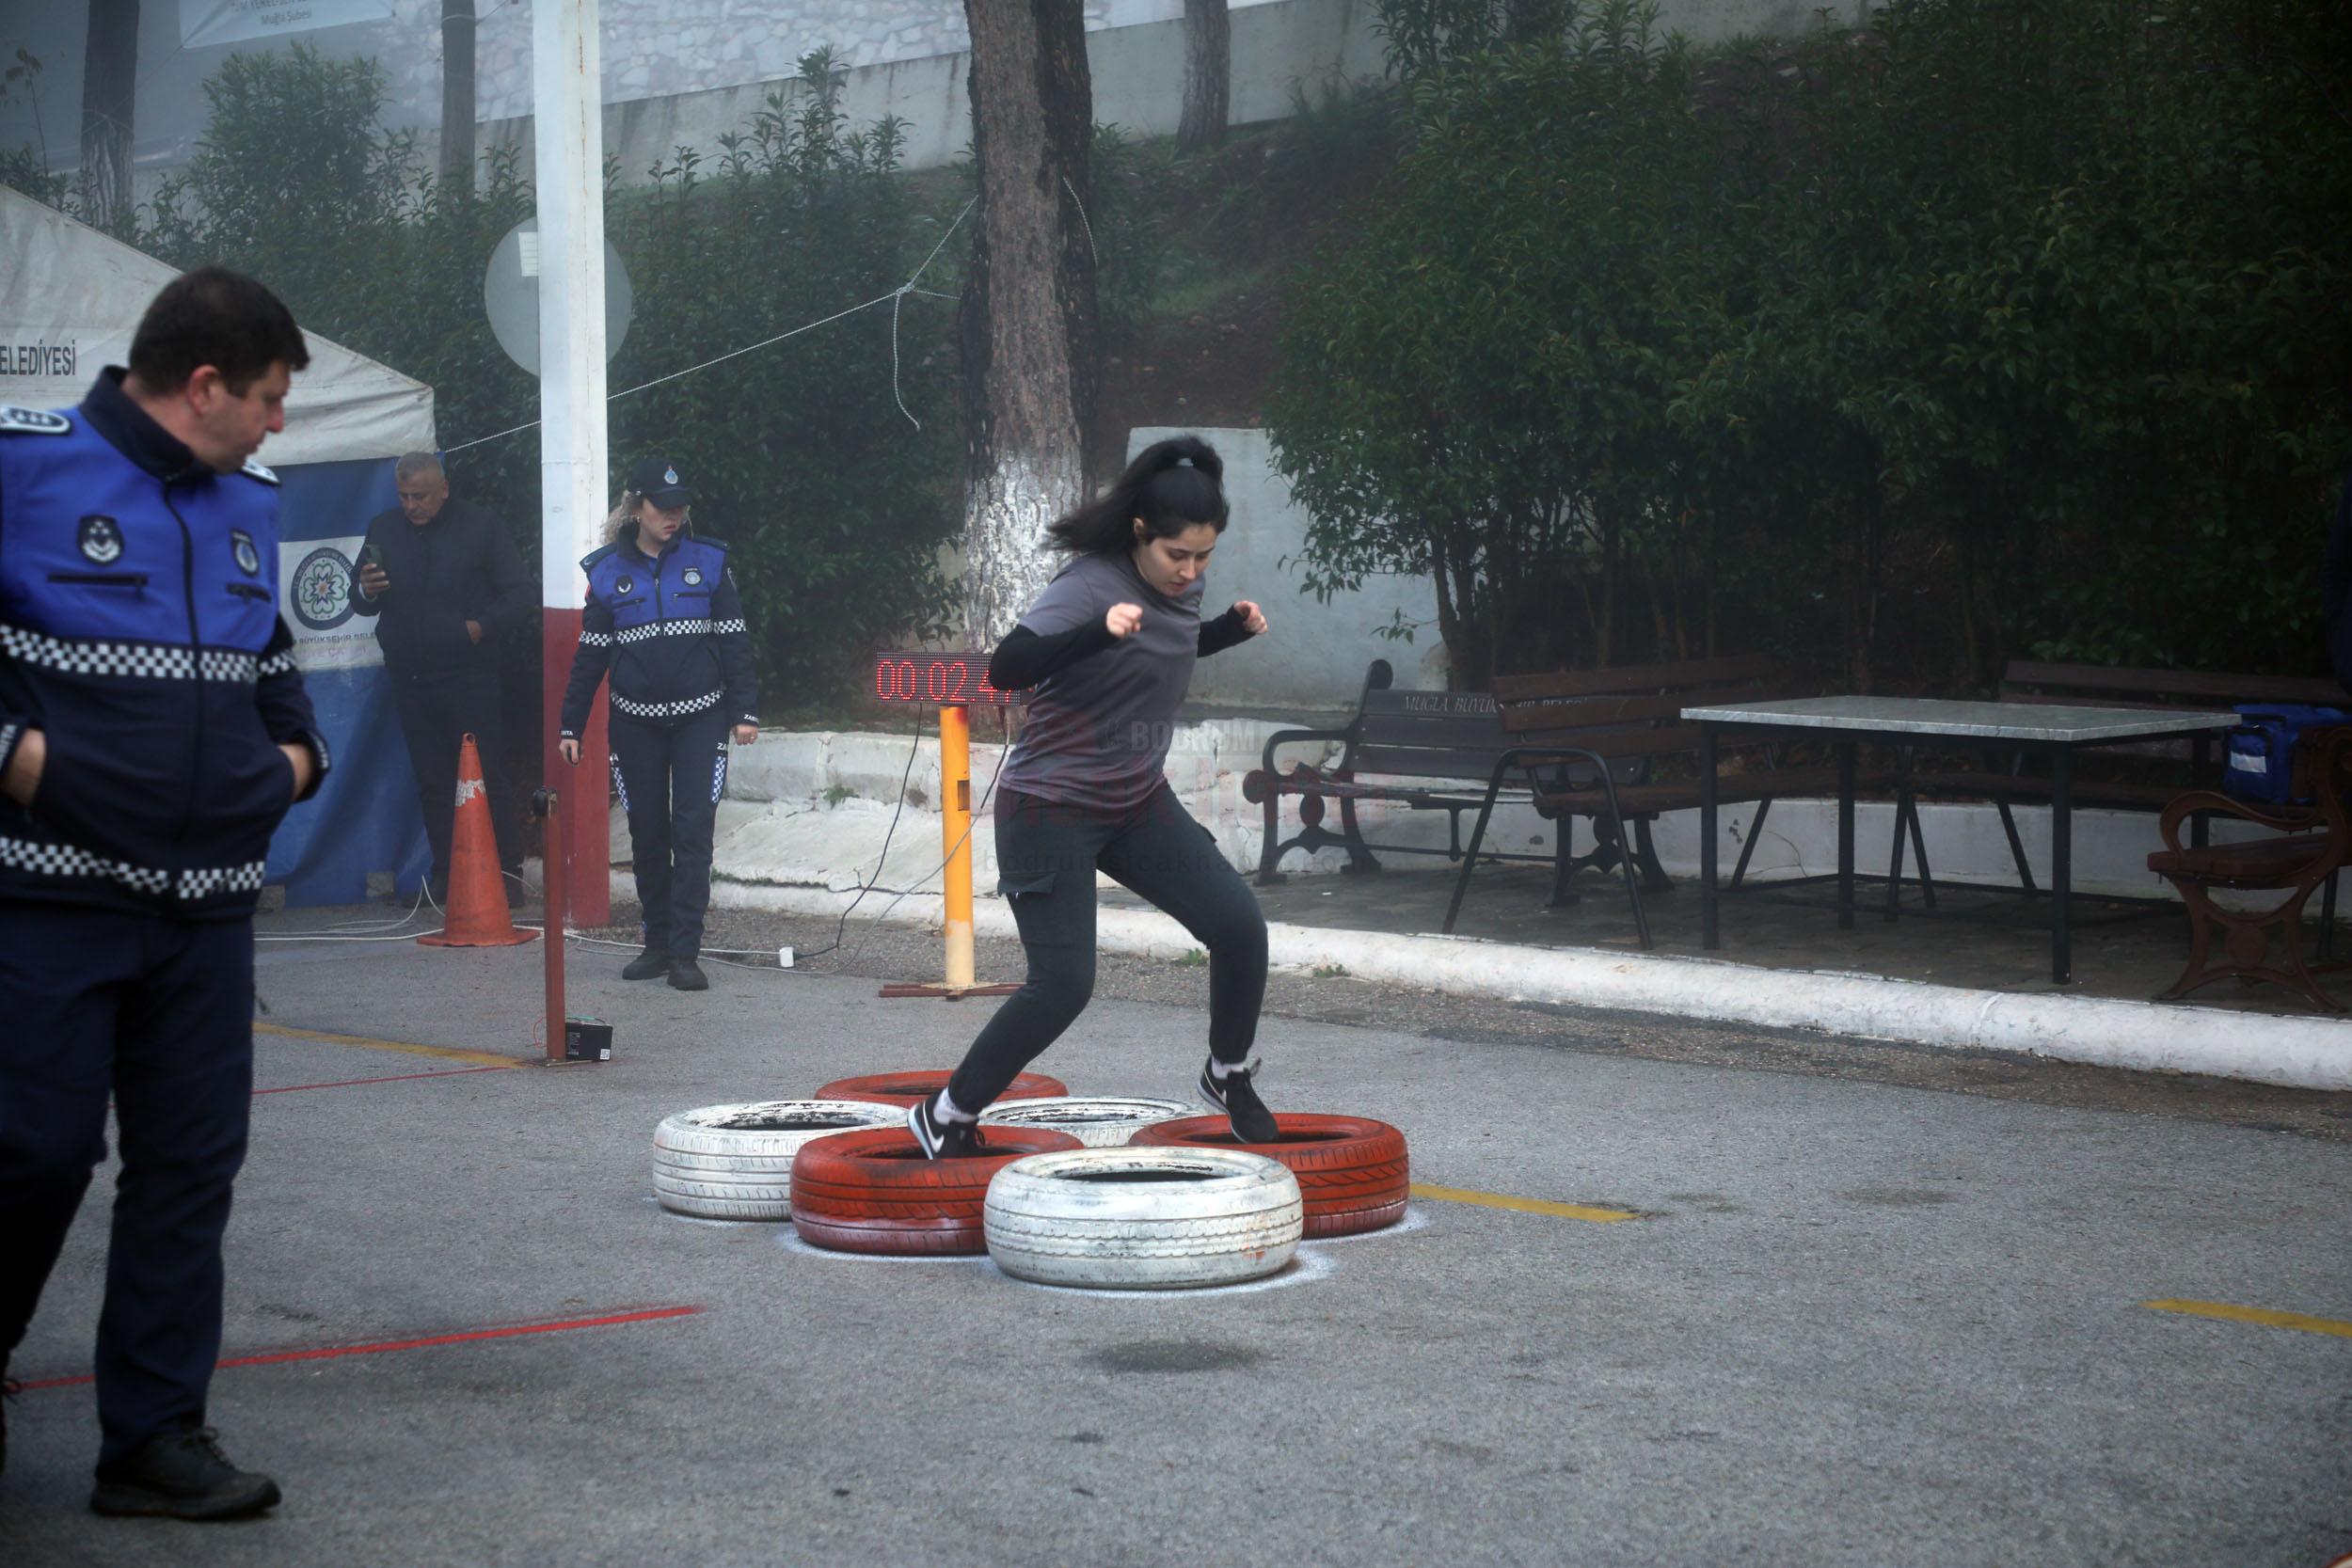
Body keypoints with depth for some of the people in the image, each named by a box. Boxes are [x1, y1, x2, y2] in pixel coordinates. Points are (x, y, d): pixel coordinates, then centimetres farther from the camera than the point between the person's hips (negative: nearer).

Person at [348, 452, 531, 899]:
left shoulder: (480, 527, 1)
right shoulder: (383, 529, 11)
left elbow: (519, 594, 1)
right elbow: (360, 602, 16)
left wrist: (482, 626, -15)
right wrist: (366, 592, -8)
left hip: (469, 674, -4)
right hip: (409, 675, 4)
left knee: (487, 778, -7)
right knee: (432, 782, 8)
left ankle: (506, 873, -3)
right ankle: (446, 877, 13)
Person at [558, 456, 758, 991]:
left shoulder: (708, 561, 0)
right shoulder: (607, 570, 2)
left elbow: (733, 640, 3)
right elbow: (589, 652, 7)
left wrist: (744, 710, -3)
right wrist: (570, 726, 5)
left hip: (700, 716, -2)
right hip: (636, 721, 2)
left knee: (692, 829, -8)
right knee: (647, 832, 8)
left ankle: (685, 952, -7)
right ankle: (657, 942, 20)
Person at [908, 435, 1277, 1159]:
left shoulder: (1184, 585, 2)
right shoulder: (1090, 584, -21)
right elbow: (1006, 668, -34)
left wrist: (1233, 628, 5)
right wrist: (1100, 631, -47)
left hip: (1138, 802, 7)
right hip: (1053, 807, -7)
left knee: (1240, 925, -2)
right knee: (1062, 984, -12)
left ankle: (1228, 1075, 21)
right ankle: (946, 1116, 5)